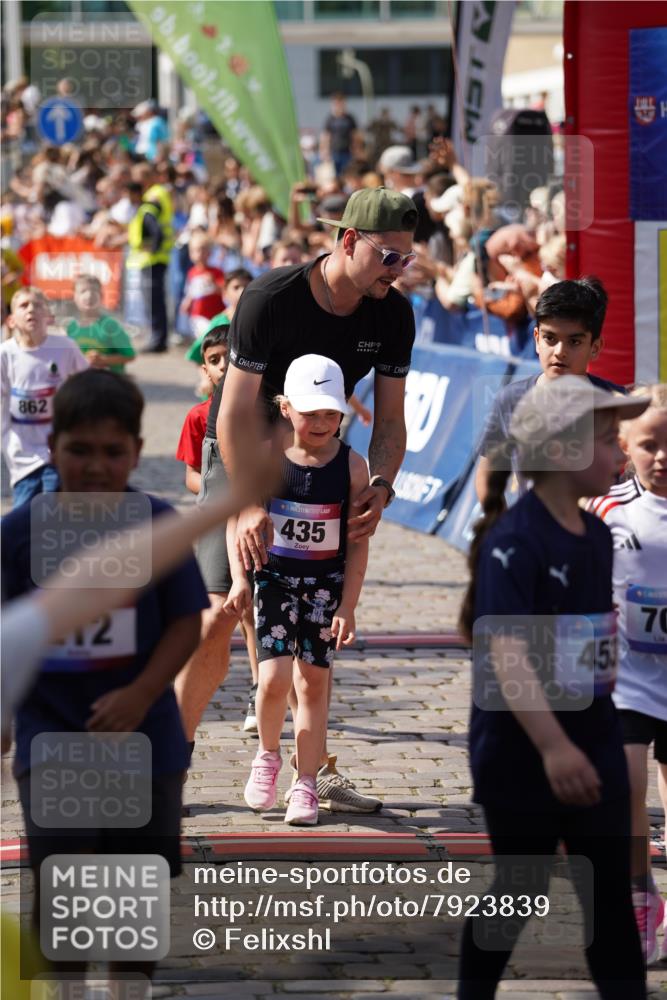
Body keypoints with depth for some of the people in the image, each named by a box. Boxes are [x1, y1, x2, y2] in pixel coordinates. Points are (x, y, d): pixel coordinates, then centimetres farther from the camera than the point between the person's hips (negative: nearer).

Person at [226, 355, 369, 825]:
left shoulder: (352, 466, -6)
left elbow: (358, 542, -3)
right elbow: (238, 517, 0)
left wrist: (348, 606, -6)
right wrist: (240, 578, -9)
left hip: (326, 585, 1)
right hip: (273, 577, 0)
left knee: (313, 682, 2)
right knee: (274, 678, -12)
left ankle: (306, 785, 11)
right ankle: (268, 756, 15)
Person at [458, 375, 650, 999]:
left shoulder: (596, 537, 5)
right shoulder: (512, 542, -20)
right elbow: (507, 652, -30)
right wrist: (552, 747, -40)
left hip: (593, 749, 6)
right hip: (521, 757, -6)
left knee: (611, 895, 5)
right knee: (520, 891, 8)